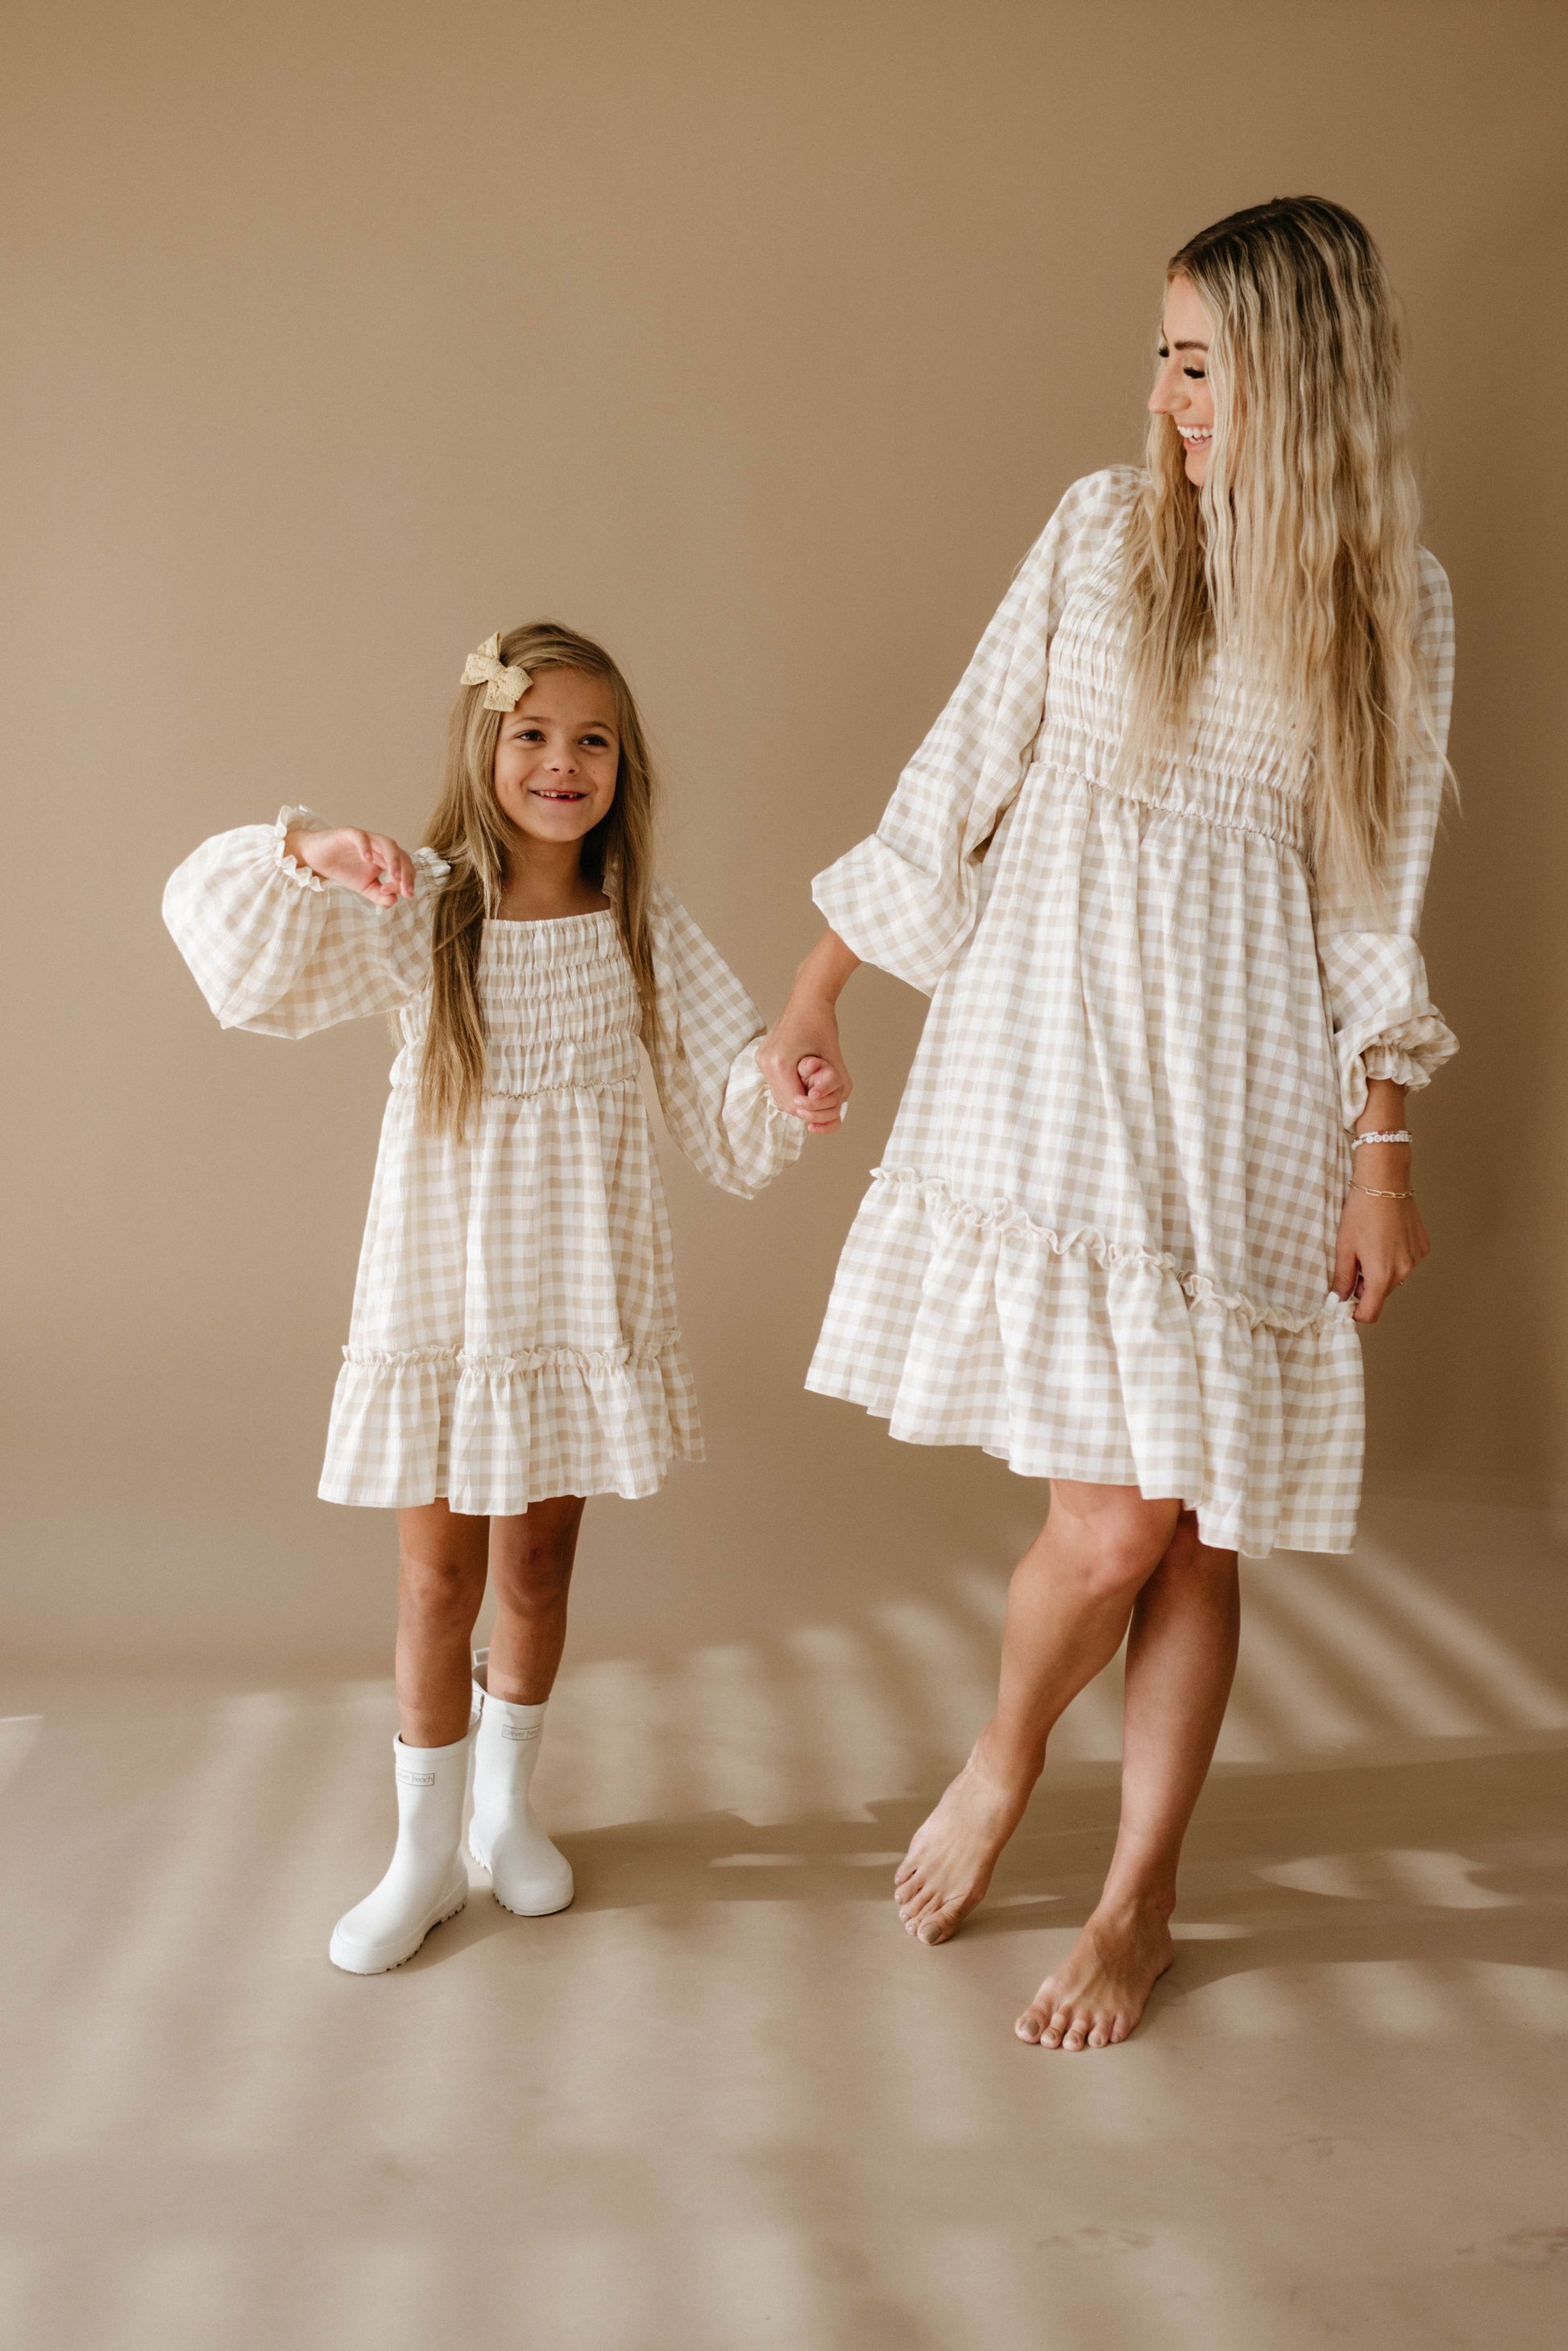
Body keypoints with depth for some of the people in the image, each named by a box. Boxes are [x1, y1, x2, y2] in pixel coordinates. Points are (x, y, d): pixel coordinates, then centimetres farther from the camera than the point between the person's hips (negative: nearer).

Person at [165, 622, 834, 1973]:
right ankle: (425, 1853, 24)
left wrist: (781, 1078, -24)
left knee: (539, 1568, 14)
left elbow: (725, 1094, -2)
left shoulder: (644, 925, -1)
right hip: (441, 1287, -1)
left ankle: (505, 1804, 37)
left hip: (584, 1290, 2)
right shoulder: (418, 910, -6)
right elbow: (237, 956, -13)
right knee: (439, 1576, 5)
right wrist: (304, 852, -30)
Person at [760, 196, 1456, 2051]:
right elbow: (963, 770, 6)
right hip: (1052, 1052, -1)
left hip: (1244, 1089, 1)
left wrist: (1381, 1158, 3)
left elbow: (1374, 893, 6)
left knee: (1194, 1523, 4)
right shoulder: (1103, 529, 3)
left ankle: (1139, 1901, 23)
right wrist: (818, 988, 6)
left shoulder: (1396, 599, 5)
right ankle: (1005, 1755, 26)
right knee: (1114, 1517, -6)